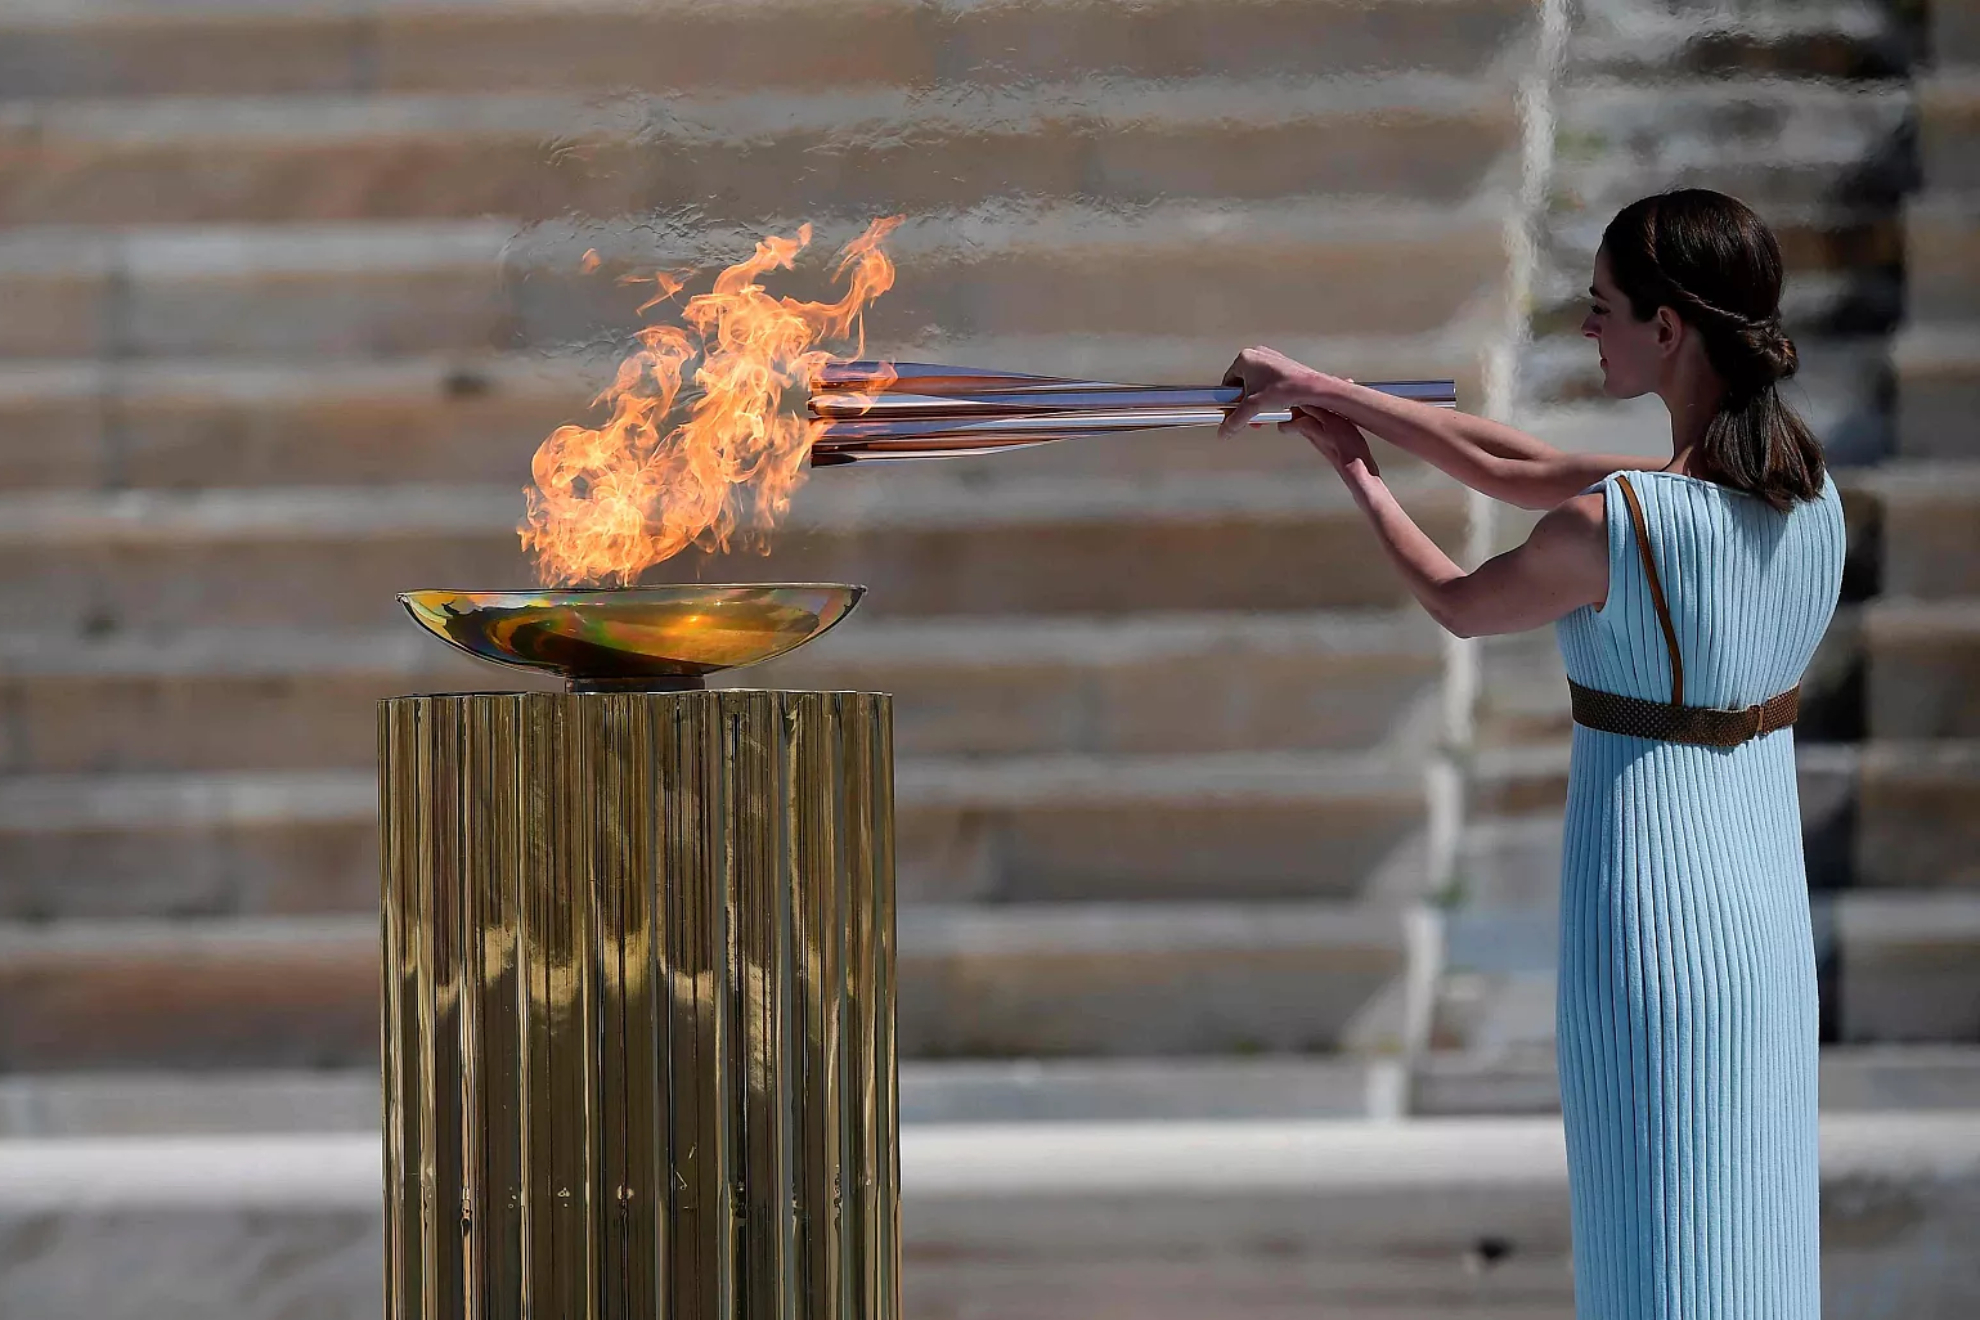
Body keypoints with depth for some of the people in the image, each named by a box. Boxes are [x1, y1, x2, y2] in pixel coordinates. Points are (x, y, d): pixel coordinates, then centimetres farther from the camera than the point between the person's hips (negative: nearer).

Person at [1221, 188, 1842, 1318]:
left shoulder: (1611, 526, -22)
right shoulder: (1812, 492, 0)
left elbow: (1458, 604, 1)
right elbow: (1518, 469, 8)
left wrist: (1358, 474, 17)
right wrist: (1326, 390, 11)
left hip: (1647, 906, -7)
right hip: (1771, 903, 7)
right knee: (1754, 1228, 15)